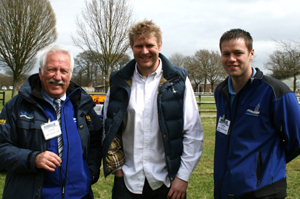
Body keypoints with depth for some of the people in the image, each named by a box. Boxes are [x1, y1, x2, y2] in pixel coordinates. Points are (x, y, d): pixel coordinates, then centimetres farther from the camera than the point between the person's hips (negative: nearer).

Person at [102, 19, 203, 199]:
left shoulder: (178, 81, -4)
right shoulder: (120, 82, 3)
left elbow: (193, 133, -4)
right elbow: (108, 128, 9)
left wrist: (183, 177, -7)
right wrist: (116, 166, 3)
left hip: (166, 181, -1)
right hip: (128, 180, 2)